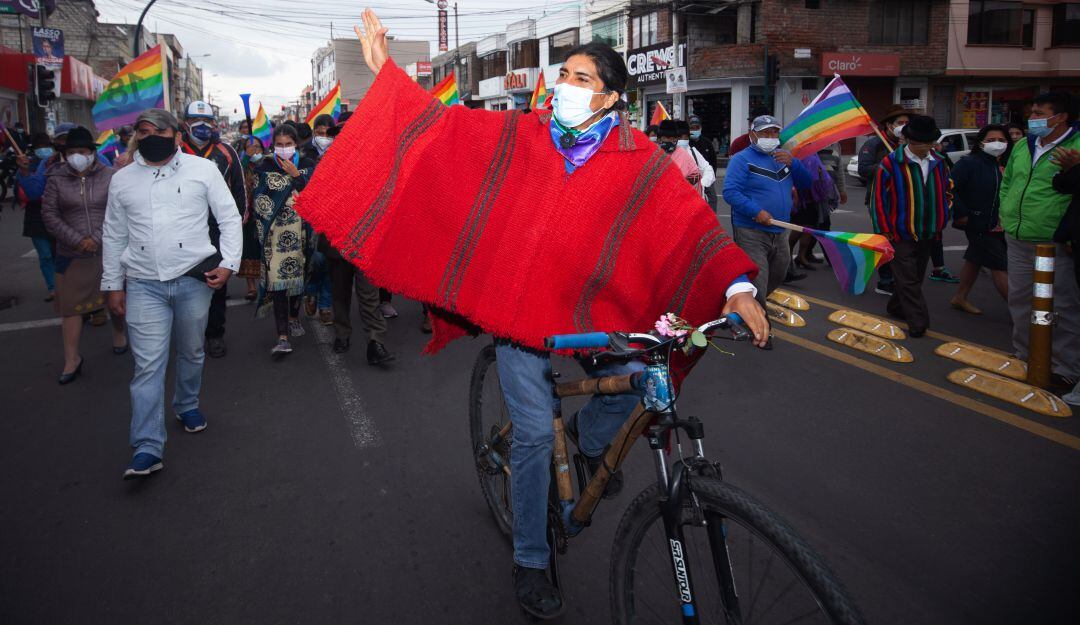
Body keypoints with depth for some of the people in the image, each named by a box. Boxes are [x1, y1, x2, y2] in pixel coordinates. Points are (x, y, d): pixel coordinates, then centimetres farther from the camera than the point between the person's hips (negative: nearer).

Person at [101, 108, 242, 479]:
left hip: (194, 279, 0)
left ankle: (187, 405, 42)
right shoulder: (122, 180, 10)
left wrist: (228, 263, -7)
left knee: (191, 353, 15)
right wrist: (113, 285, 13)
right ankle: (148, 448, -6)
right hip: (143, 285, 1)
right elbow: (113, 236, 15)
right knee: (148, 364, -7)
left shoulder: (203, 170, 2)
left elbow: (229, 218, 3)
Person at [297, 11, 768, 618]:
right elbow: (444, 122, 3)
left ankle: (588, 446, 21)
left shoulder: (641, 161, -7)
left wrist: (737, 284, -29)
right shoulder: (519, 135, 0)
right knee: (535, 434, 1)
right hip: (519, 305, 0)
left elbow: (693, 220, -16)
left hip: (590, 308, 1)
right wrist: (385, 68, 1)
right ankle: (530, 563, 21)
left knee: (635, 375, -18)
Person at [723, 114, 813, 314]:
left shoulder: (782, 157, 15)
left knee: (777, 277, 24)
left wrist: (792, 163, -7)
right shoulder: (742, 159, -6)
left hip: (780, 233, 8)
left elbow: (806, 183, 10)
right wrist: (756, 211, -26)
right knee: (757, 286, -14)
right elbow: (730, 192, -18)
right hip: (752, 234, -8)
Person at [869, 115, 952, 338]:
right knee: (908, 280, -5)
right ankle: (918, 322, -1)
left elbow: (947, 192, 20)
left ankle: (897, 307, 33)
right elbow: (878, 198, -11)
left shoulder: (939, 164, 4)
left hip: (928, 234, 6)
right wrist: (884, 231, -12)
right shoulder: (891, 164, -14)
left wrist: (943, 219, 11)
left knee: (915, 277, 16)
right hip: (901, 234, -6)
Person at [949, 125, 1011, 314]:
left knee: (975, 260, 18)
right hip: (978, 224, -7)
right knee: (999, 266, -3)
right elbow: (950, 188, -19)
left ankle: (960, 298, 33)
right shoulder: (970, 163, -14)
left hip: (999, 225, 7)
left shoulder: (1007, 165, 6)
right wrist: (961, 213, -18)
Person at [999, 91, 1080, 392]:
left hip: (1054, 245, -7)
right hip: (1017, 242, 7)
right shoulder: (1023, 146, 10)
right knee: (1020, 300, 17)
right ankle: (1023, 354, 33)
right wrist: (1006, 215, 15)